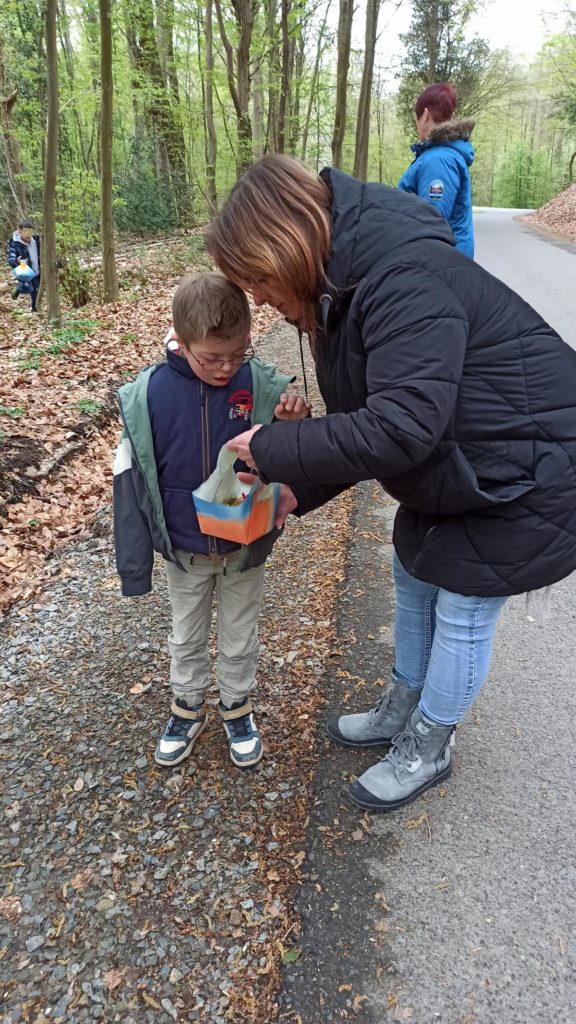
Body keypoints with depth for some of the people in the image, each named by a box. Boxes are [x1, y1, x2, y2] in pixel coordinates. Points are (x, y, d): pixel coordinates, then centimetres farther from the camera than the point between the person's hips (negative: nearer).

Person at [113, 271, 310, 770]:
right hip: (184, 552, 0)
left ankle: (237, 707, 46)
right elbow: (133, 484, -10)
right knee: (187, 637, 22)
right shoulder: (147, 397, -19)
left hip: (246, 546, 0)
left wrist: (296, 425, -29)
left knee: (240, 637, 20)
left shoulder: (262, 385, -18)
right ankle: (188, 708, 47)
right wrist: (134, 562, -6)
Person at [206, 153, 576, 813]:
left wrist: (272, 450, -26)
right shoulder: (347, 283, 2)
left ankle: (427, 750, 29)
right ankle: (400, 715, 40)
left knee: (462, 611, 3)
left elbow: (399, 425, -36)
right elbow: (366, 420, 7)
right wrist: (302, 491, 0)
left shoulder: (404, 281, -30)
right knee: (413, 580, 17)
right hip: (456, 468, 9)